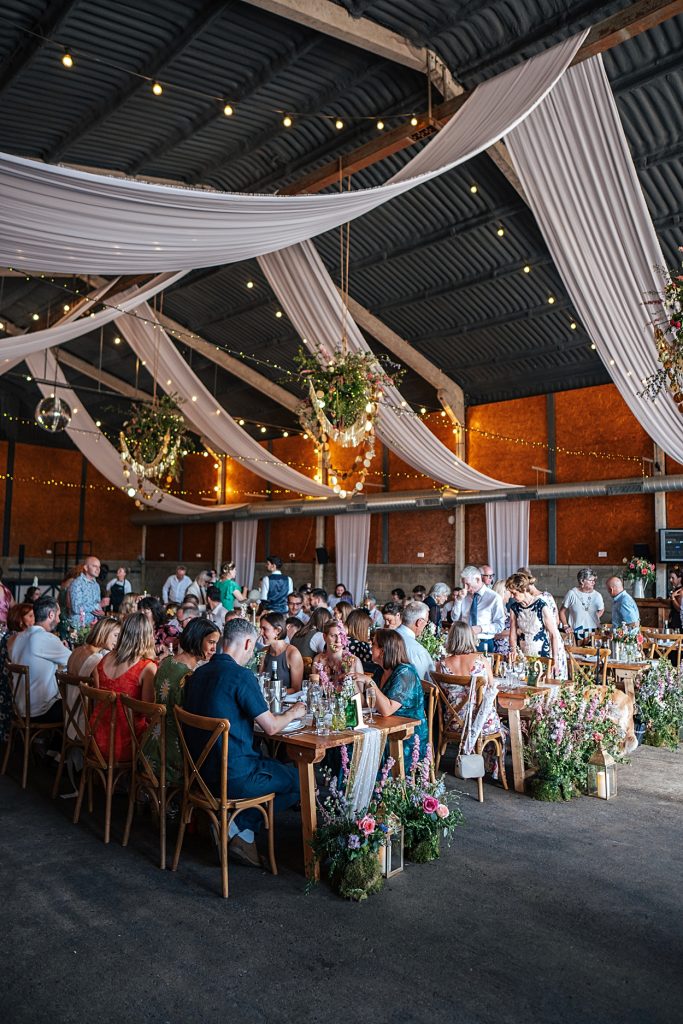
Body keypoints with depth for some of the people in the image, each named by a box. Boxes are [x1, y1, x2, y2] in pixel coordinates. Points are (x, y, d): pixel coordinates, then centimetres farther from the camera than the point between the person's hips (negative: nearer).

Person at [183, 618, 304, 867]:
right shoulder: (241, 675, -19)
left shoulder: (199, 673, 7)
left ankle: (238, 828, 12)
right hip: (233, 777, -8)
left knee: (274, 764, 25)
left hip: (202, 770, 9)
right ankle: (239, 827, 8)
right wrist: (293, 713, 7)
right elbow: (271, 727, -14)